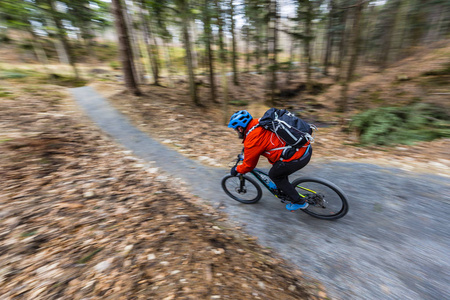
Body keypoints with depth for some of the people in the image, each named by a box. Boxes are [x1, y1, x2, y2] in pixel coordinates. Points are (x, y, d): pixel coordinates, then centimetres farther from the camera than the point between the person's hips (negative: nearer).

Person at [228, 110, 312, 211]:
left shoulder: (252, 140, -15)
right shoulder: (258, 122, 9)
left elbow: (248, 166, -2)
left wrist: (236, 170, 17)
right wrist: (246, 147, 45)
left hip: (298, 157, -9)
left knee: (274, 175, 13)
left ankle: (299, 202, 23)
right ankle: (284, 189, 46)